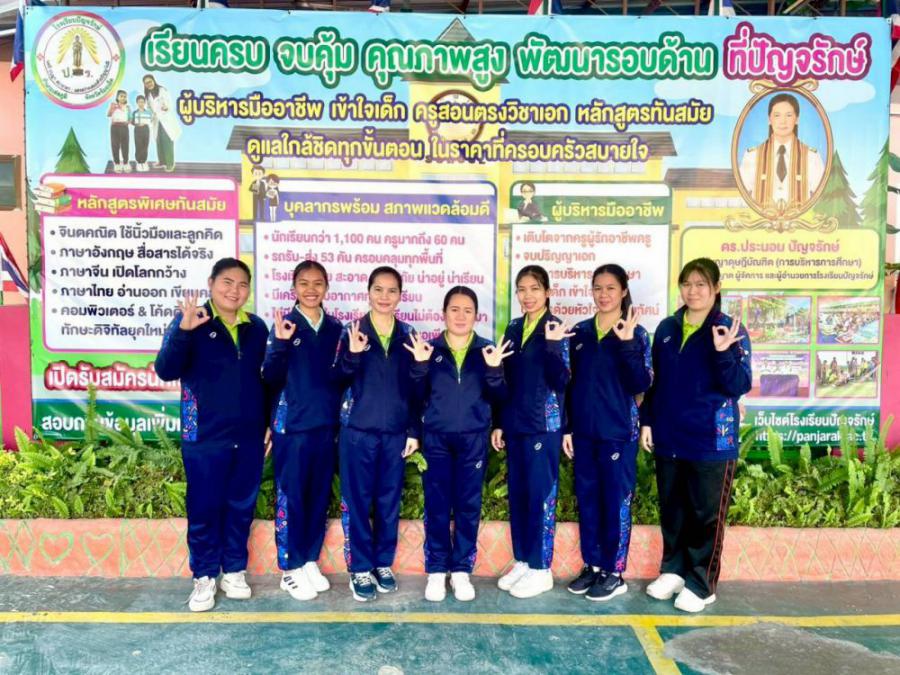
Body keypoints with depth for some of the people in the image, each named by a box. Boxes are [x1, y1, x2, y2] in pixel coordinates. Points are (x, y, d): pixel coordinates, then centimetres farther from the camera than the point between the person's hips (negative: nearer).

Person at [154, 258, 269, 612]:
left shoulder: (257, 327, 6)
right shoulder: (191, 321, -6)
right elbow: (166, 371, -16)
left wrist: (270, 424, 12)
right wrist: (184, 331, -30)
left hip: (249, 436, 4)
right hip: (205, 436, -4)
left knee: (242, 507, 13)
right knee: (204, 508, 7)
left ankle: (234, 571, 29)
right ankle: (204, 577, 24)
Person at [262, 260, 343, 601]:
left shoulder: (335, 328, 7)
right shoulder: (284, 325, -4)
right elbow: (271, 379, -10)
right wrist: (280, 344, -24)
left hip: (327, 425, 4)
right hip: (292, 425, -4)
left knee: (319, 496, 12)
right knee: (290, 497, 5)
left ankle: (310, 562, 28)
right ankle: (290, 568, 19)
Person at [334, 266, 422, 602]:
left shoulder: (408, 336, 5)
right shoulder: (352, 332, -1)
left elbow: (414, 389, 8)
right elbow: (339, 381, -6)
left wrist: (414, 431, 5)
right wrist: (353, 355, -24)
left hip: (395, 433, 2)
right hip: (358, 431, -2)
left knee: (390, 501, 11)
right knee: (357, 501, 4)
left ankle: (383, 564, 26)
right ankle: (360, 569, 18)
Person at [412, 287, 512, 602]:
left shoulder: (487, 350, 4)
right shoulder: (431, 349, 4)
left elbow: (498, 398, -1)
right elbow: (417, 396, 1)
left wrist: (494, 370, -18)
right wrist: (419, 367, -14)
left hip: (474, 439, 0)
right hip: (436, 439, 0)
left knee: (469, 506, 6)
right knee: (437, 506, 3)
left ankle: (461, 570, 19)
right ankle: (436, 571, 15)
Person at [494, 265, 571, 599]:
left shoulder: (557, 329, -7)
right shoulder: (513, 329, 10)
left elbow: (561, 382, -15)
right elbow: (506, 379, 13)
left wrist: (551, 345, -27)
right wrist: (499, 423, 11)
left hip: (544, 424, -6)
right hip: (515, 424, 6)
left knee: (541, 495, 2)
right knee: (517, 494, 12)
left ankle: (541, 569, 14)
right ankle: (522, 561, 26)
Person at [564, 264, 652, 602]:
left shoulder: (635, 333, -4)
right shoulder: (580, 332, 7)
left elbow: (640, 385, -13)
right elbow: (571, 383, 10)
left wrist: (627, 344, -23)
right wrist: (566, 427, 7)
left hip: (618, 431, -4)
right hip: (584, 431, 4)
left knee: (616, 501, 5)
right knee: (586, 499, 12)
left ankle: (614, 573, 17)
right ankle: (592, 565, 26)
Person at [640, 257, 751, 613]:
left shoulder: (730, 330, -7)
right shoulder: (666, 328, 7)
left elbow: (739, 386, -13)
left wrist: (723, 353, -28)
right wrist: (647, 421, 9)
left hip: (711, 440, -4)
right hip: (668, 437, 5)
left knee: (707, 514, 7)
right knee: (671, 510, 15)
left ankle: (701, 583, 20)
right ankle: (673, 570, 31)